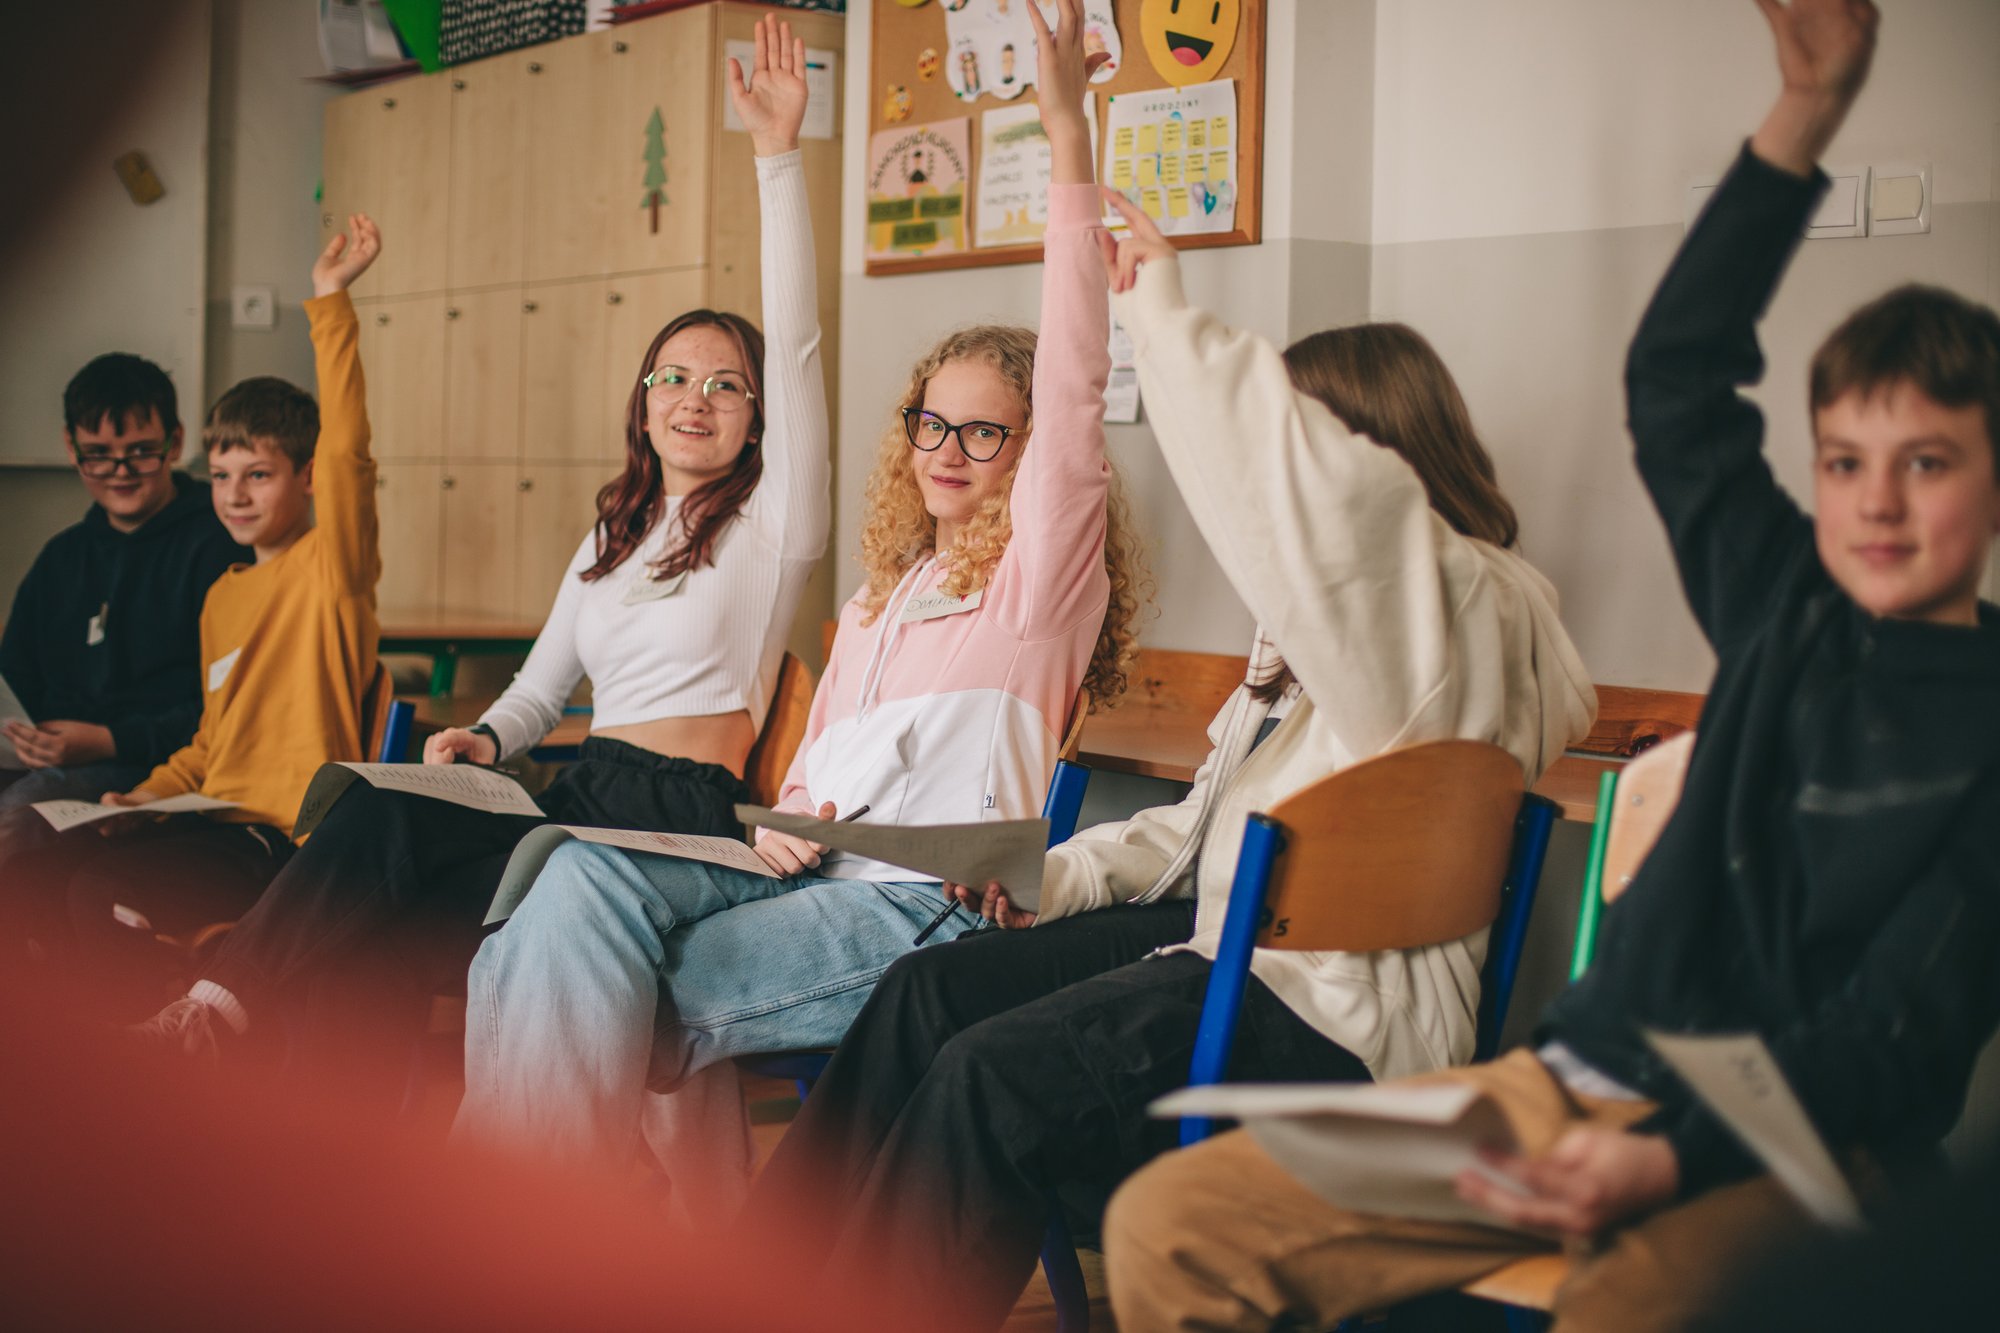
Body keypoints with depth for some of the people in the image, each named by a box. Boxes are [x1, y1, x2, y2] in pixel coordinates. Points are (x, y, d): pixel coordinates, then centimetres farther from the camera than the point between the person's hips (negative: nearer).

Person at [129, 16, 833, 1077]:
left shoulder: (771, 517, 5)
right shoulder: (614, 535, 25)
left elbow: (795, 345, -8)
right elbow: (541, 685, 26)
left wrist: (778, 156, -15)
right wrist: (486, 738, 1)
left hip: (685, 827, -6)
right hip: (582, 803, 6)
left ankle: (229, 1002, -20)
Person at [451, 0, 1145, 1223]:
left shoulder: (1041, 567, 5)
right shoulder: (886, 589, 29)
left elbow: (1074, 389, -10)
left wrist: (1071, 145, -17)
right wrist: (788, 822, 1)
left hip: (926, 903, -7)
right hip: (818, 867, 7)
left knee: (639, 1002, -26)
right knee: (591, 876, -21)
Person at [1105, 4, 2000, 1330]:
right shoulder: (1790, 613, 13)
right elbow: (1675, 377, 16)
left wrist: (1668, 1159, -25)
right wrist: (1807, 110, 11)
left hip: (1804, 1138, -5)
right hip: (1585, 1075, 6)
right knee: (1168, 1225, -11)